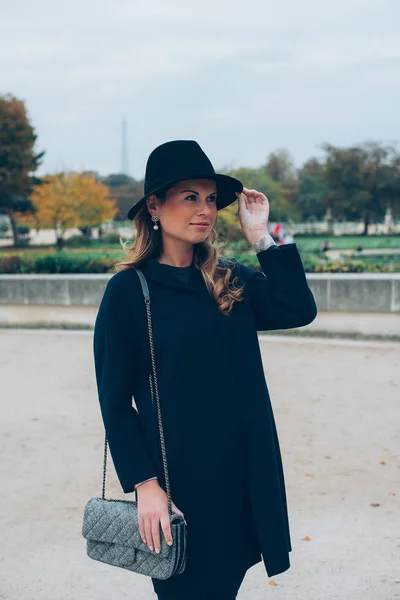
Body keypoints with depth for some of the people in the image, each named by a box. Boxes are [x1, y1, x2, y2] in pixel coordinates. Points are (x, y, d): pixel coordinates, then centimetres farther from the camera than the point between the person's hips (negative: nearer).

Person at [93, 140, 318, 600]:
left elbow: (299, 310, -12)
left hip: (243, 472, 5)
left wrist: (259, 235, -10)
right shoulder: (128, 290, -10)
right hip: (177, 478, -4)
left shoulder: (232, 279, 3)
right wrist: (144, 485, -14)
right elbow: (115, 402, -9)